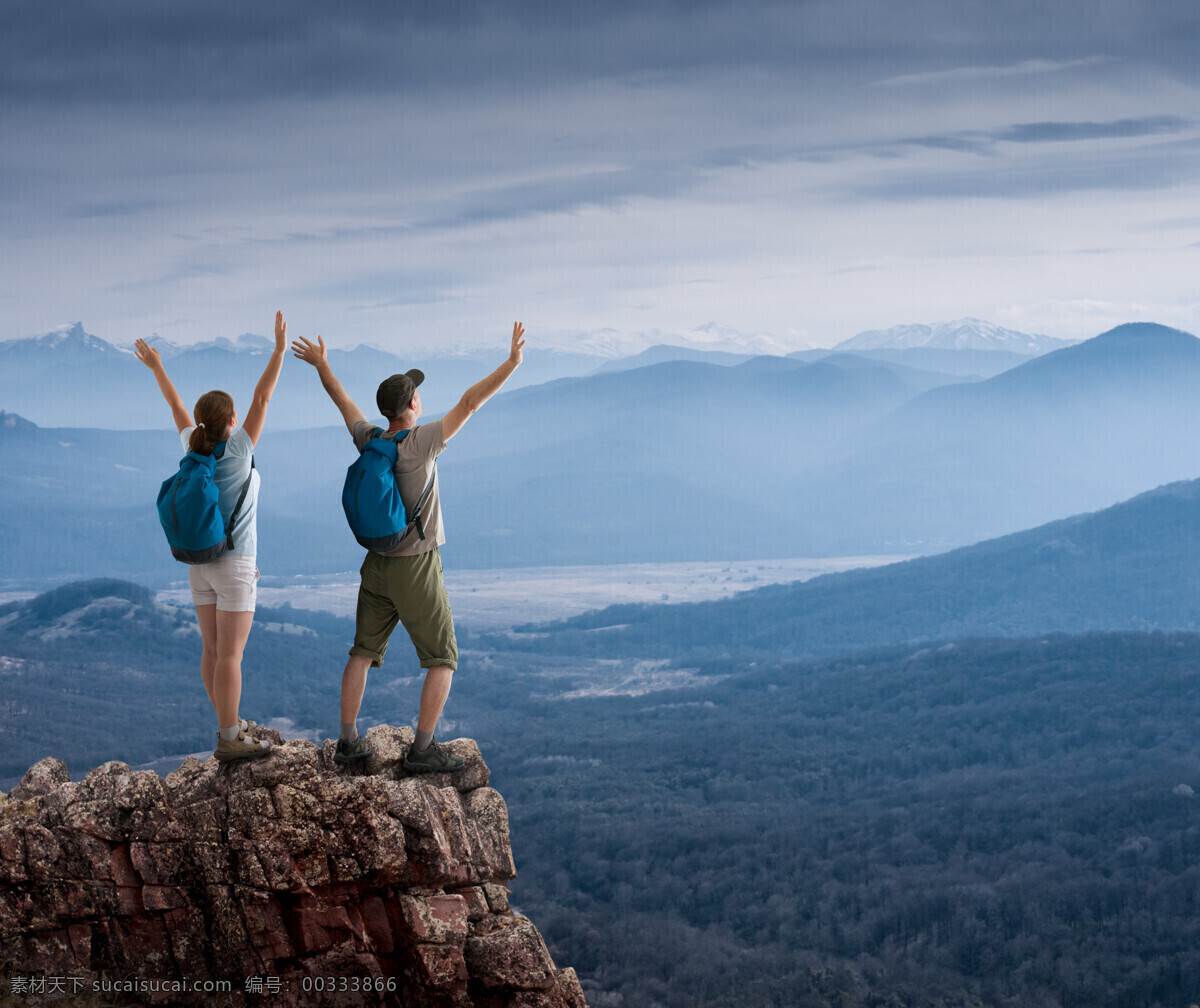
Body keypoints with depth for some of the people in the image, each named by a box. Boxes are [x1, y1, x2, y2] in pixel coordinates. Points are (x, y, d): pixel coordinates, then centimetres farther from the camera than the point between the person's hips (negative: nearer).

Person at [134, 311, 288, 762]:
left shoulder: (194, 449, -1)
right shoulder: (236, 448, -15)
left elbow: (177, 407, 14)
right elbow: (261, 399, -17)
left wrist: (157, 367, 28)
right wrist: (280, 348, -16)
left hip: (200, 564, 7)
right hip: (234, 566, -7)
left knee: (213, 651, 13)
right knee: (230, 655, -4)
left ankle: (230, 725, 24)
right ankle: (230, 741, -2)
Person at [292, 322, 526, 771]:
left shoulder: (369, 440, -3)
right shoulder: (419, 442, -19)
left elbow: (343, 401, 15)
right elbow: (469, 402, -23)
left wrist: (321, 365, 31)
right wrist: (511, 363, -23)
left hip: (377, 565, 6)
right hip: (417, 569, -6)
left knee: (363, 654, 13)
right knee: (442, 660, 3)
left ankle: (348, 740, 12)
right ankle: (423, 748, -4)